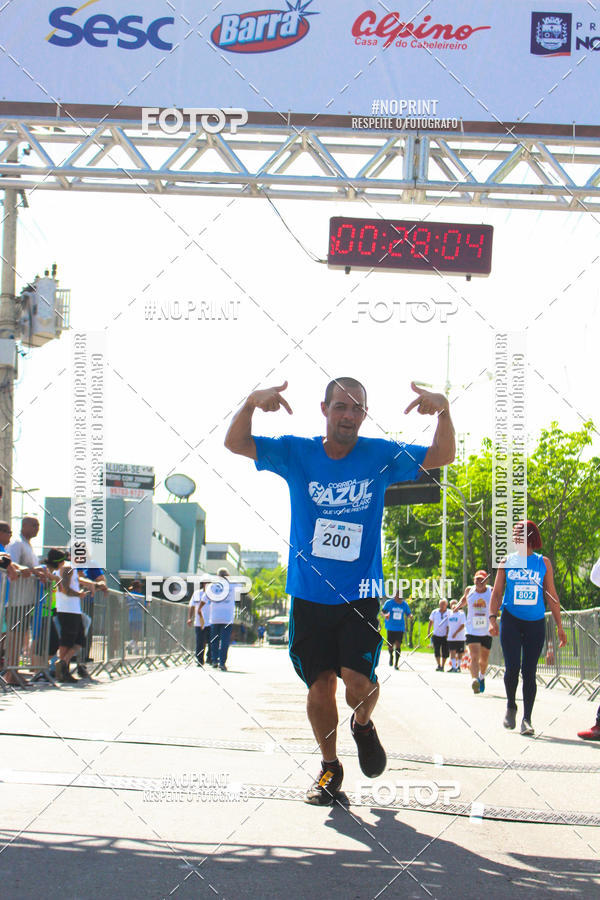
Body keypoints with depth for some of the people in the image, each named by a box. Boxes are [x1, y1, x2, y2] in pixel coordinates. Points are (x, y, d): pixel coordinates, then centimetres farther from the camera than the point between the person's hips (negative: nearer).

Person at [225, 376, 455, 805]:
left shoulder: (381, 456, -1)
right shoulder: (296, 453, -1)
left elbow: (442, 456, -5)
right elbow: (235, 443, -8)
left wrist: (443, 410, -25)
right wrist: (252, 403, -29)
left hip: (360, 596, -1)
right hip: (309, 596, 1)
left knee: (358, 681, -17)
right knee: (320, 689, 1)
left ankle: (363, 723, 18)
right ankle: (330, 766, 25)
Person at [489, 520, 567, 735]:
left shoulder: (543, 563, 6)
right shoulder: (507, 561, 6)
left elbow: (551, 596, 9)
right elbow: (497, 592, 8)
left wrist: (559, 626, 5)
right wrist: (492, 618, -5)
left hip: (535, 623, 0)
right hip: (511, 620, 0)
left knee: (529, 671, -1)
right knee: (512, 667, -10)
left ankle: (527, 719, 5)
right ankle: (510, 706, 15)